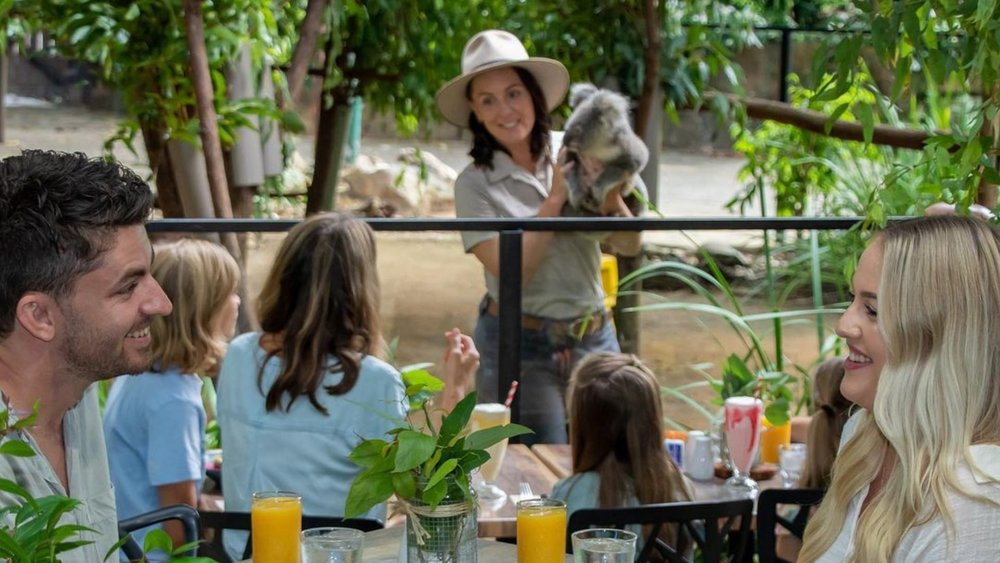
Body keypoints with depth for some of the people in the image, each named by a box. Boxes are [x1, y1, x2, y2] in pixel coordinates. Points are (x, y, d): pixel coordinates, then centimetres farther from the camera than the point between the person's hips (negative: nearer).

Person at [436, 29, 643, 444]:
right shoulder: (475, 184, -8)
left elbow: (629, 246, -3)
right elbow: (511, 272, -18)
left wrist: (611, 200, -22)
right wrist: (557, 197, -18)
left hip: (595, 337, 3)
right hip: (520, 348, -3)